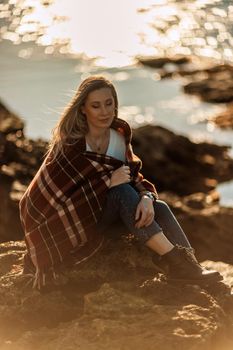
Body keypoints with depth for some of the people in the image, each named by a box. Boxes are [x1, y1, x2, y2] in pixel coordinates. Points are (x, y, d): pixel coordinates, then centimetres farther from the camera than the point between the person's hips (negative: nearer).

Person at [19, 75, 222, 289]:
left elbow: (134, 178, -5)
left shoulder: (119, 137, 1)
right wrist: (107, 181, -28)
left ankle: (189, 265, -32)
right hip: (71, 224, -6)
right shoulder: (70, 143, -17)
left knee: (159, 208, -17)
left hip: (104, 212, 6)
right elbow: (59, 190, -22)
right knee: (122, 191, -29)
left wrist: (146, 197, -28)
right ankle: (173, 259, -31)